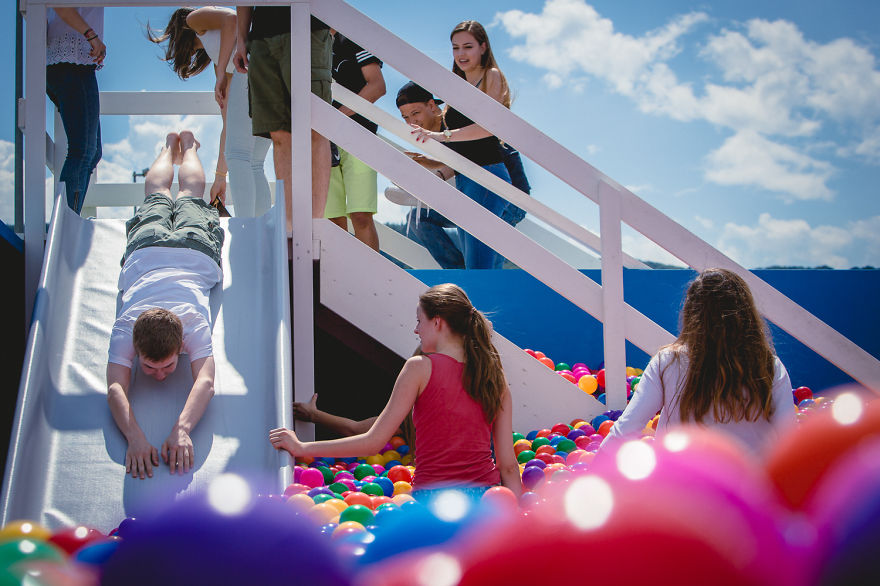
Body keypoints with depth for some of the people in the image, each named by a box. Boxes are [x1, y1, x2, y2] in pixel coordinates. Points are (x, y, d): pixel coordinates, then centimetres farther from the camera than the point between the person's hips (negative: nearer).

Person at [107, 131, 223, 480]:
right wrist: (134, 436, -72)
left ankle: (188, 145, 62)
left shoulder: (195, 326, -49)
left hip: (195, 253, -1)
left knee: (190, 196, 33)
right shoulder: (124, 330, -45)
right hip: (146, 251, 1)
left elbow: (206, 382, -59)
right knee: (157, 196, 35)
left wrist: (182, 429, -77)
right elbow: (115, 388, -53)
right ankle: (170, 146, 64)